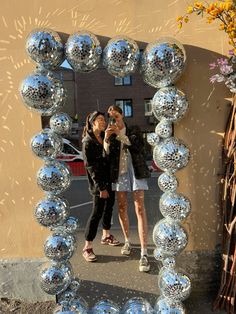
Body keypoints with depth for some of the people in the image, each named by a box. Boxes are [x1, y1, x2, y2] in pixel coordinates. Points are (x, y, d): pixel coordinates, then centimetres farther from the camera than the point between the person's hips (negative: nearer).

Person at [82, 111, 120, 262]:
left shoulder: (105, 136, 8)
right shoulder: (87, 141, -13)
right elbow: (91, 166, -16)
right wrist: (101, 187, -18)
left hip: (110, 179, 8)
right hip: (99, 183, -7)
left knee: (109, 208, 18)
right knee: (97, 213, -3)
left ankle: (106, 236, 38)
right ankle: (87, 247, 10)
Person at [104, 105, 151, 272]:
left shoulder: (134, 130, 4)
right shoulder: (110, 134, 8)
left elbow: (138, 146, -13)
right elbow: (106, 155, -2)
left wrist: (121, 134, -19)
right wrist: (106, 138, -17)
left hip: (135, 170, -2)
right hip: (119, 172, 3)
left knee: (140, 209, -9)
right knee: (122, 207, 9)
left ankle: (144, 253, -9)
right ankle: (127, 241, 30)